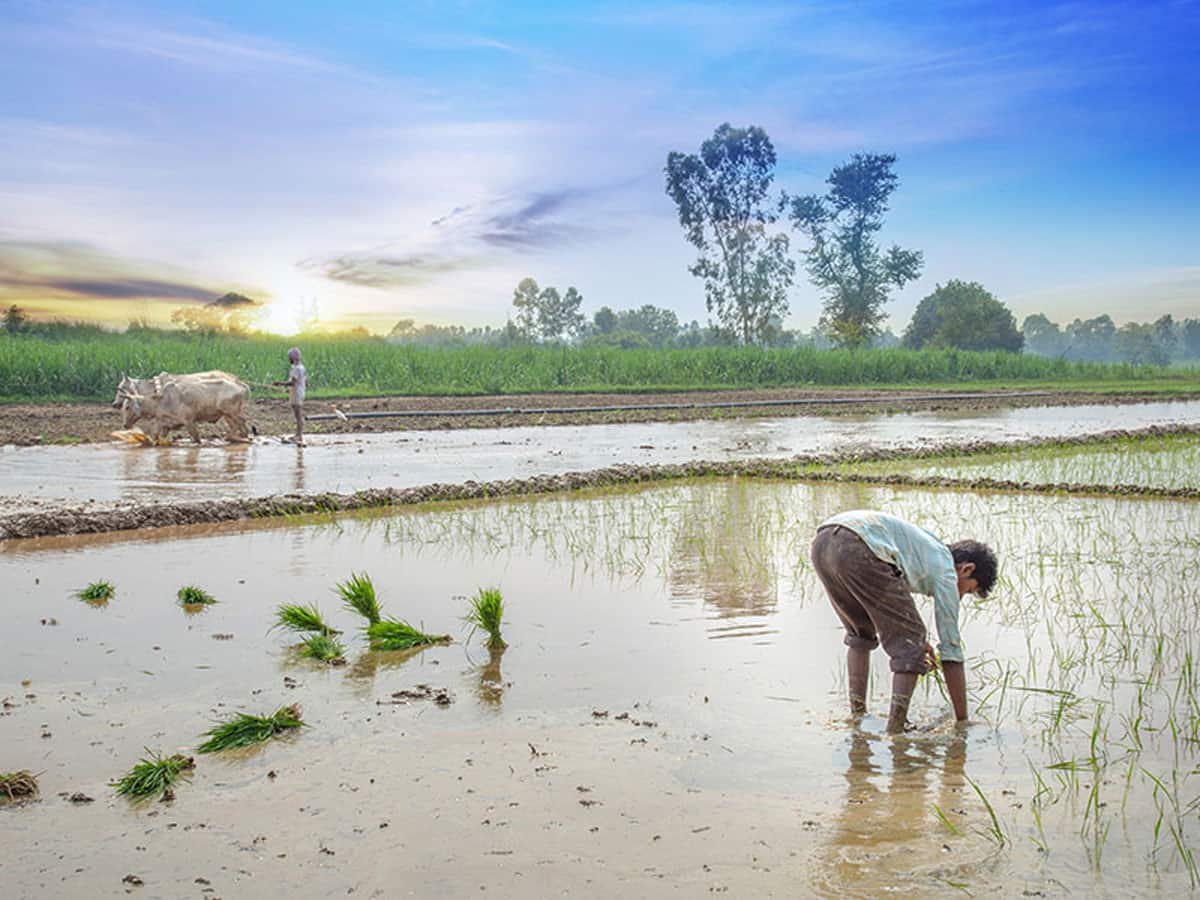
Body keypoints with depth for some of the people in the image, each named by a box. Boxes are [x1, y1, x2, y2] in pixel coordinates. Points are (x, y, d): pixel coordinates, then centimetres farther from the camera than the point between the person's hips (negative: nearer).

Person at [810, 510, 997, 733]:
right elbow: (951, 651, 16)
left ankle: (857, 715, 27)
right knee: (908, 646, 8)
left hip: (822, 542, 9)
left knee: (860, 634, 28)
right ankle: (896, 728, 3)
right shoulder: (945, 571, 15)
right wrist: (962, 720, 22)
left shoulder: (927, 546, 37)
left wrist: (915, 639, 52)